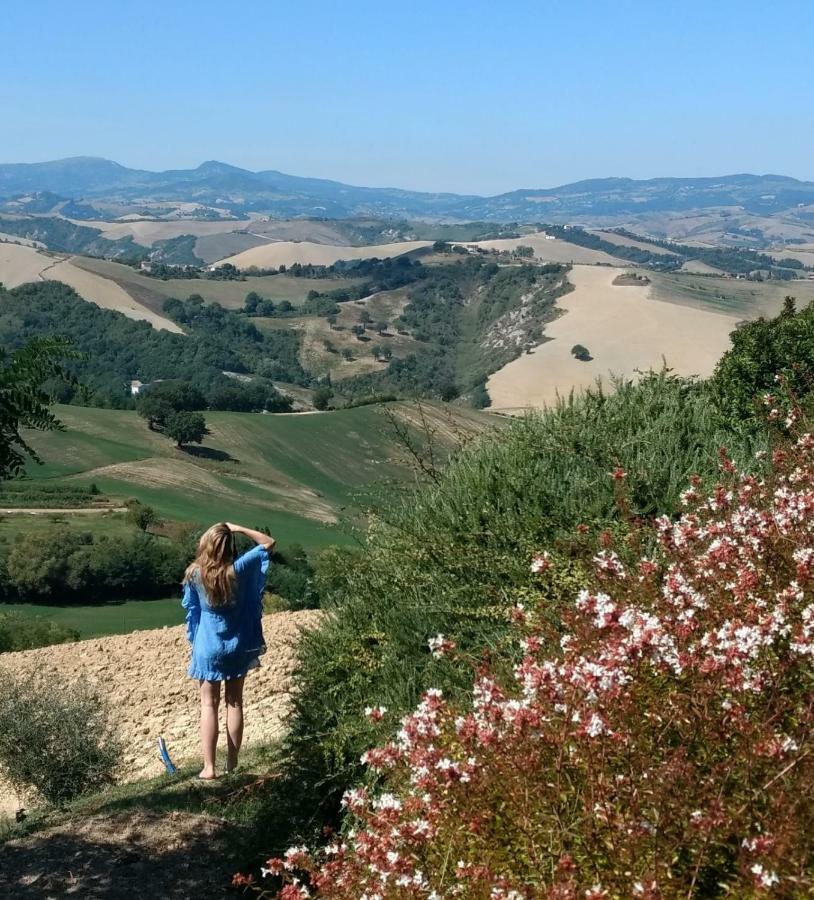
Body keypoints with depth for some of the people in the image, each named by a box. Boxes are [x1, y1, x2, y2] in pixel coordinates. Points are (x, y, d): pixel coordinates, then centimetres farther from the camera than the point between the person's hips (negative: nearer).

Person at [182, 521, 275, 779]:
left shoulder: (195, 573, -13)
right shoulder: (238, 569, -14)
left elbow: (191, 608, 4)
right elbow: (269, 543, -3)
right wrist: (239, 529, -6)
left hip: (208, 647, -1)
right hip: (237, 646, 1)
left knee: (209, 705, 6)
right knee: (235, 703, 10)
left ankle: (209, 767, 2)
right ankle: (232, 763, 15)